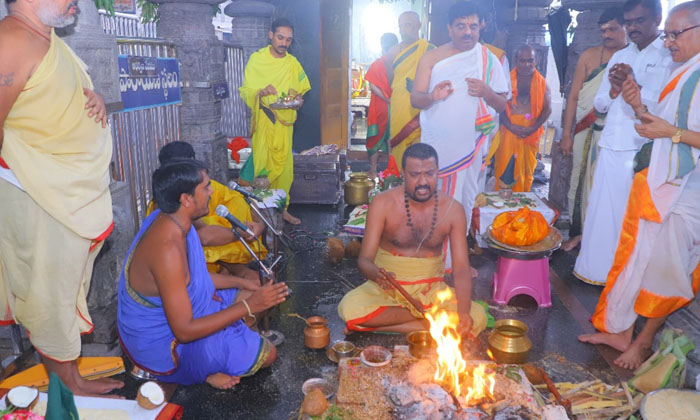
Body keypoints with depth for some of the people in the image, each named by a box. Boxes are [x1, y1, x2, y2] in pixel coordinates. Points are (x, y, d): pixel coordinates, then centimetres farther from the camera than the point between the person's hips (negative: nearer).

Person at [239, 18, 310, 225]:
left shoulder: (293, 63, 8)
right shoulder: (256, 59, -2)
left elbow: (300, 91, 16)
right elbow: (245, 92, -3)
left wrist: (298, 100, -7)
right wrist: (261, 92, -23)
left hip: (285, 122, 4)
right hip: (263, 122, -4)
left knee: (284, 166, 7)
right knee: (262, 165, -6)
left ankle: (281, 208, 20)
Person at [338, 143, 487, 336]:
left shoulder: (453, 209, -6)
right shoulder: (383, 203, -11)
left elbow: (461, 267, -11)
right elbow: (364, 259, -14)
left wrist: (463, 311, -29)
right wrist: (377, 275, -39)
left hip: (431, 289, 2)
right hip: (386, 288, -1)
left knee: (477, 318, -24)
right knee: (349, 308, -32)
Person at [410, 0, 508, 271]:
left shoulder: (489, 60, 4)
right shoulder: (432, 58, 2)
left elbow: (502, 104, 4)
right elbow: (415, 99, -4)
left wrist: (486, 92, -18)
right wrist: (432, 96, -27)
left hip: (470, 145, 1)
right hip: (434, 145, -1)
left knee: (464, 202, 6)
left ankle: (454, 259, 19)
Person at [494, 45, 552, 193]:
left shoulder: (541, 82, 8)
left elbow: (547, 108, 4)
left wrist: (533, 128, -10)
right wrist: (511, 126, -16)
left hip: (531, 132, 2)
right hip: (509, 130, -2)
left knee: (527, 169, 8)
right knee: (504, 167, -2)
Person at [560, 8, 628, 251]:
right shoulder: (590, 55, 3)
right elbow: (574, 96, 4)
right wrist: (566, 134, 2)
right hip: (586, 131, 2)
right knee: (580, 180, 5)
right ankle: (577, 232, 18)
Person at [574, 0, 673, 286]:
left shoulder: (672, 56, -2)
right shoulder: (619, 57, 16)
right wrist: (613, 92, -4)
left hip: (644, 152, -5)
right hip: (611, 147, 5)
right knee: (602, 211, 8)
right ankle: (600, 270, 21)